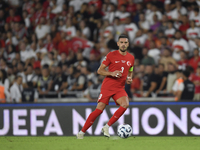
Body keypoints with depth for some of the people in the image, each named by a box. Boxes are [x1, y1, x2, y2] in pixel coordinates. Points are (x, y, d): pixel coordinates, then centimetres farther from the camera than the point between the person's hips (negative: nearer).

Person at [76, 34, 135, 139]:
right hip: (107, 86, -4)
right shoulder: (111, 55, -4)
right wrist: (111, 73, -18)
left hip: (120, 88, 4)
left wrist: (129, 78, 4)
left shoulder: (131, 58, 9)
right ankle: (82, 132, 1)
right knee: (99, 110, -11)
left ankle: (107, 127, -12)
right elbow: (99, 70, -2)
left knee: (125, 104, -24)